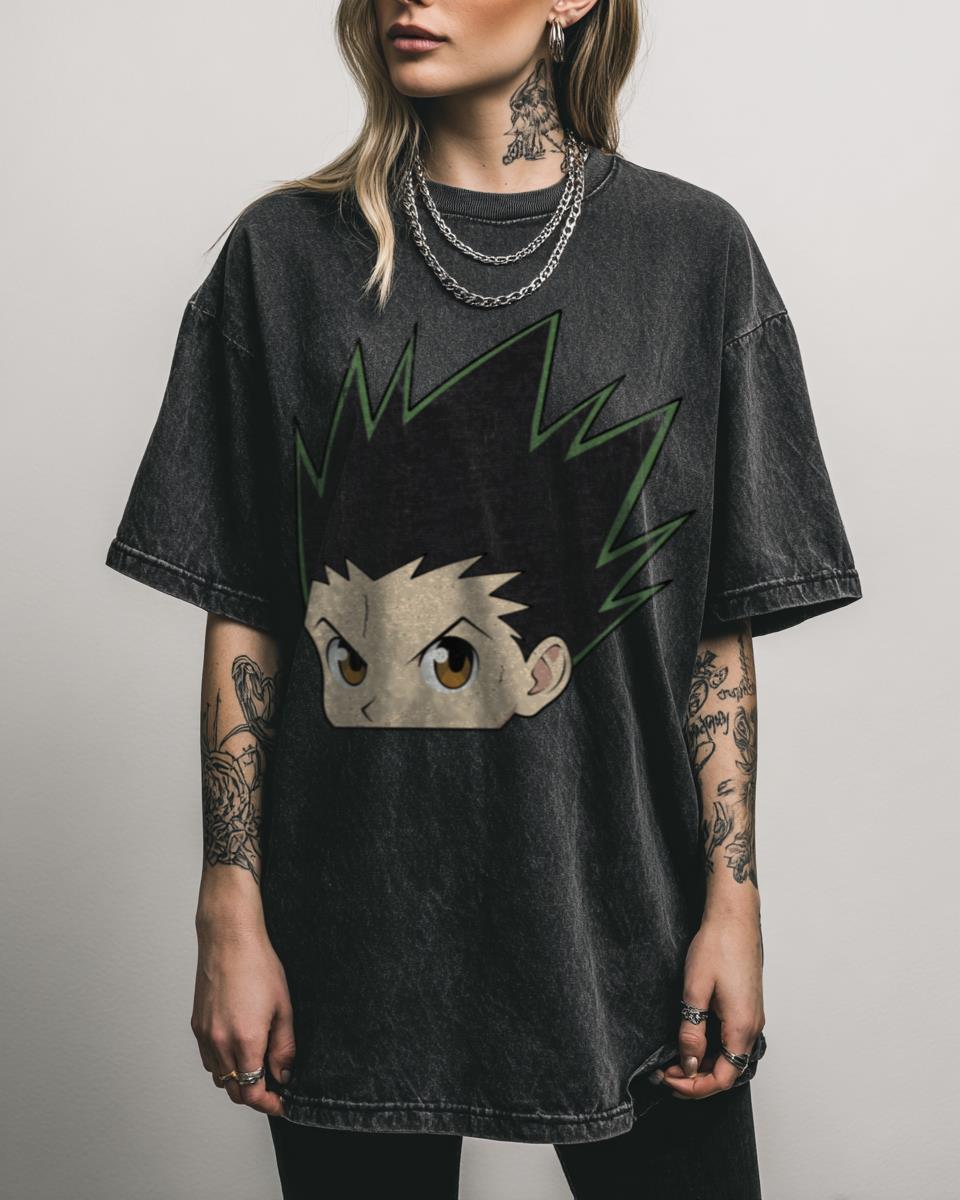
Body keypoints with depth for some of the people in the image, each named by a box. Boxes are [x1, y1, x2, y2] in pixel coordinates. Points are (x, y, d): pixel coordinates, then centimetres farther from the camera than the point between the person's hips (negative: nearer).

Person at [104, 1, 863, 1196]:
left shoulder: (693, 248, 1)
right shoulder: (288, 252, 2)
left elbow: (721, 626, 1)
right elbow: (242, 617, 1)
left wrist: (734, 898, -3)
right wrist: (231, 913, -2)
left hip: (622, 915, 0)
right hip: (354, 936, 1)